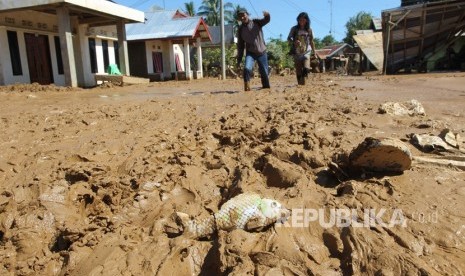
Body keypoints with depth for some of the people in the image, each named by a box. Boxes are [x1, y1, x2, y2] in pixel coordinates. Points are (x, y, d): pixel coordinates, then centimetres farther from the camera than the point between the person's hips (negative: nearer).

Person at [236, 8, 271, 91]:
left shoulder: (256, 22, -1)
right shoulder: (240, 29, 3)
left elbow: (266, 20, -18)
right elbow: (240, 45, 6)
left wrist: (267, 15, -43)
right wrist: (239, 60, 4)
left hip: (262, 52, 0)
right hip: (250, 53, 0)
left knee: (264, 73, 5)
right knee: (247, 68, -25)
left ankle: (266, 88, 22)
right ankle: (247, 87, -16)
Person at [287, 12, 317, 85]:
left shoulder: (309, 30, 6)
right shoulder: (294, 29, 2)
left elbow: (311, 42, 13)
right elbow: (288, 38, 2)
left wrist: (314, 53, 12)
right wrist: (294, 42, -20)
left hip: (306, 52, 0)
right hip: (297, 52, 0)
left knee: (306, 68, -22)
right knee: (298, 71, 0)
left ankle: (303, 77, 4)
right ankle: (300, 83, 10)